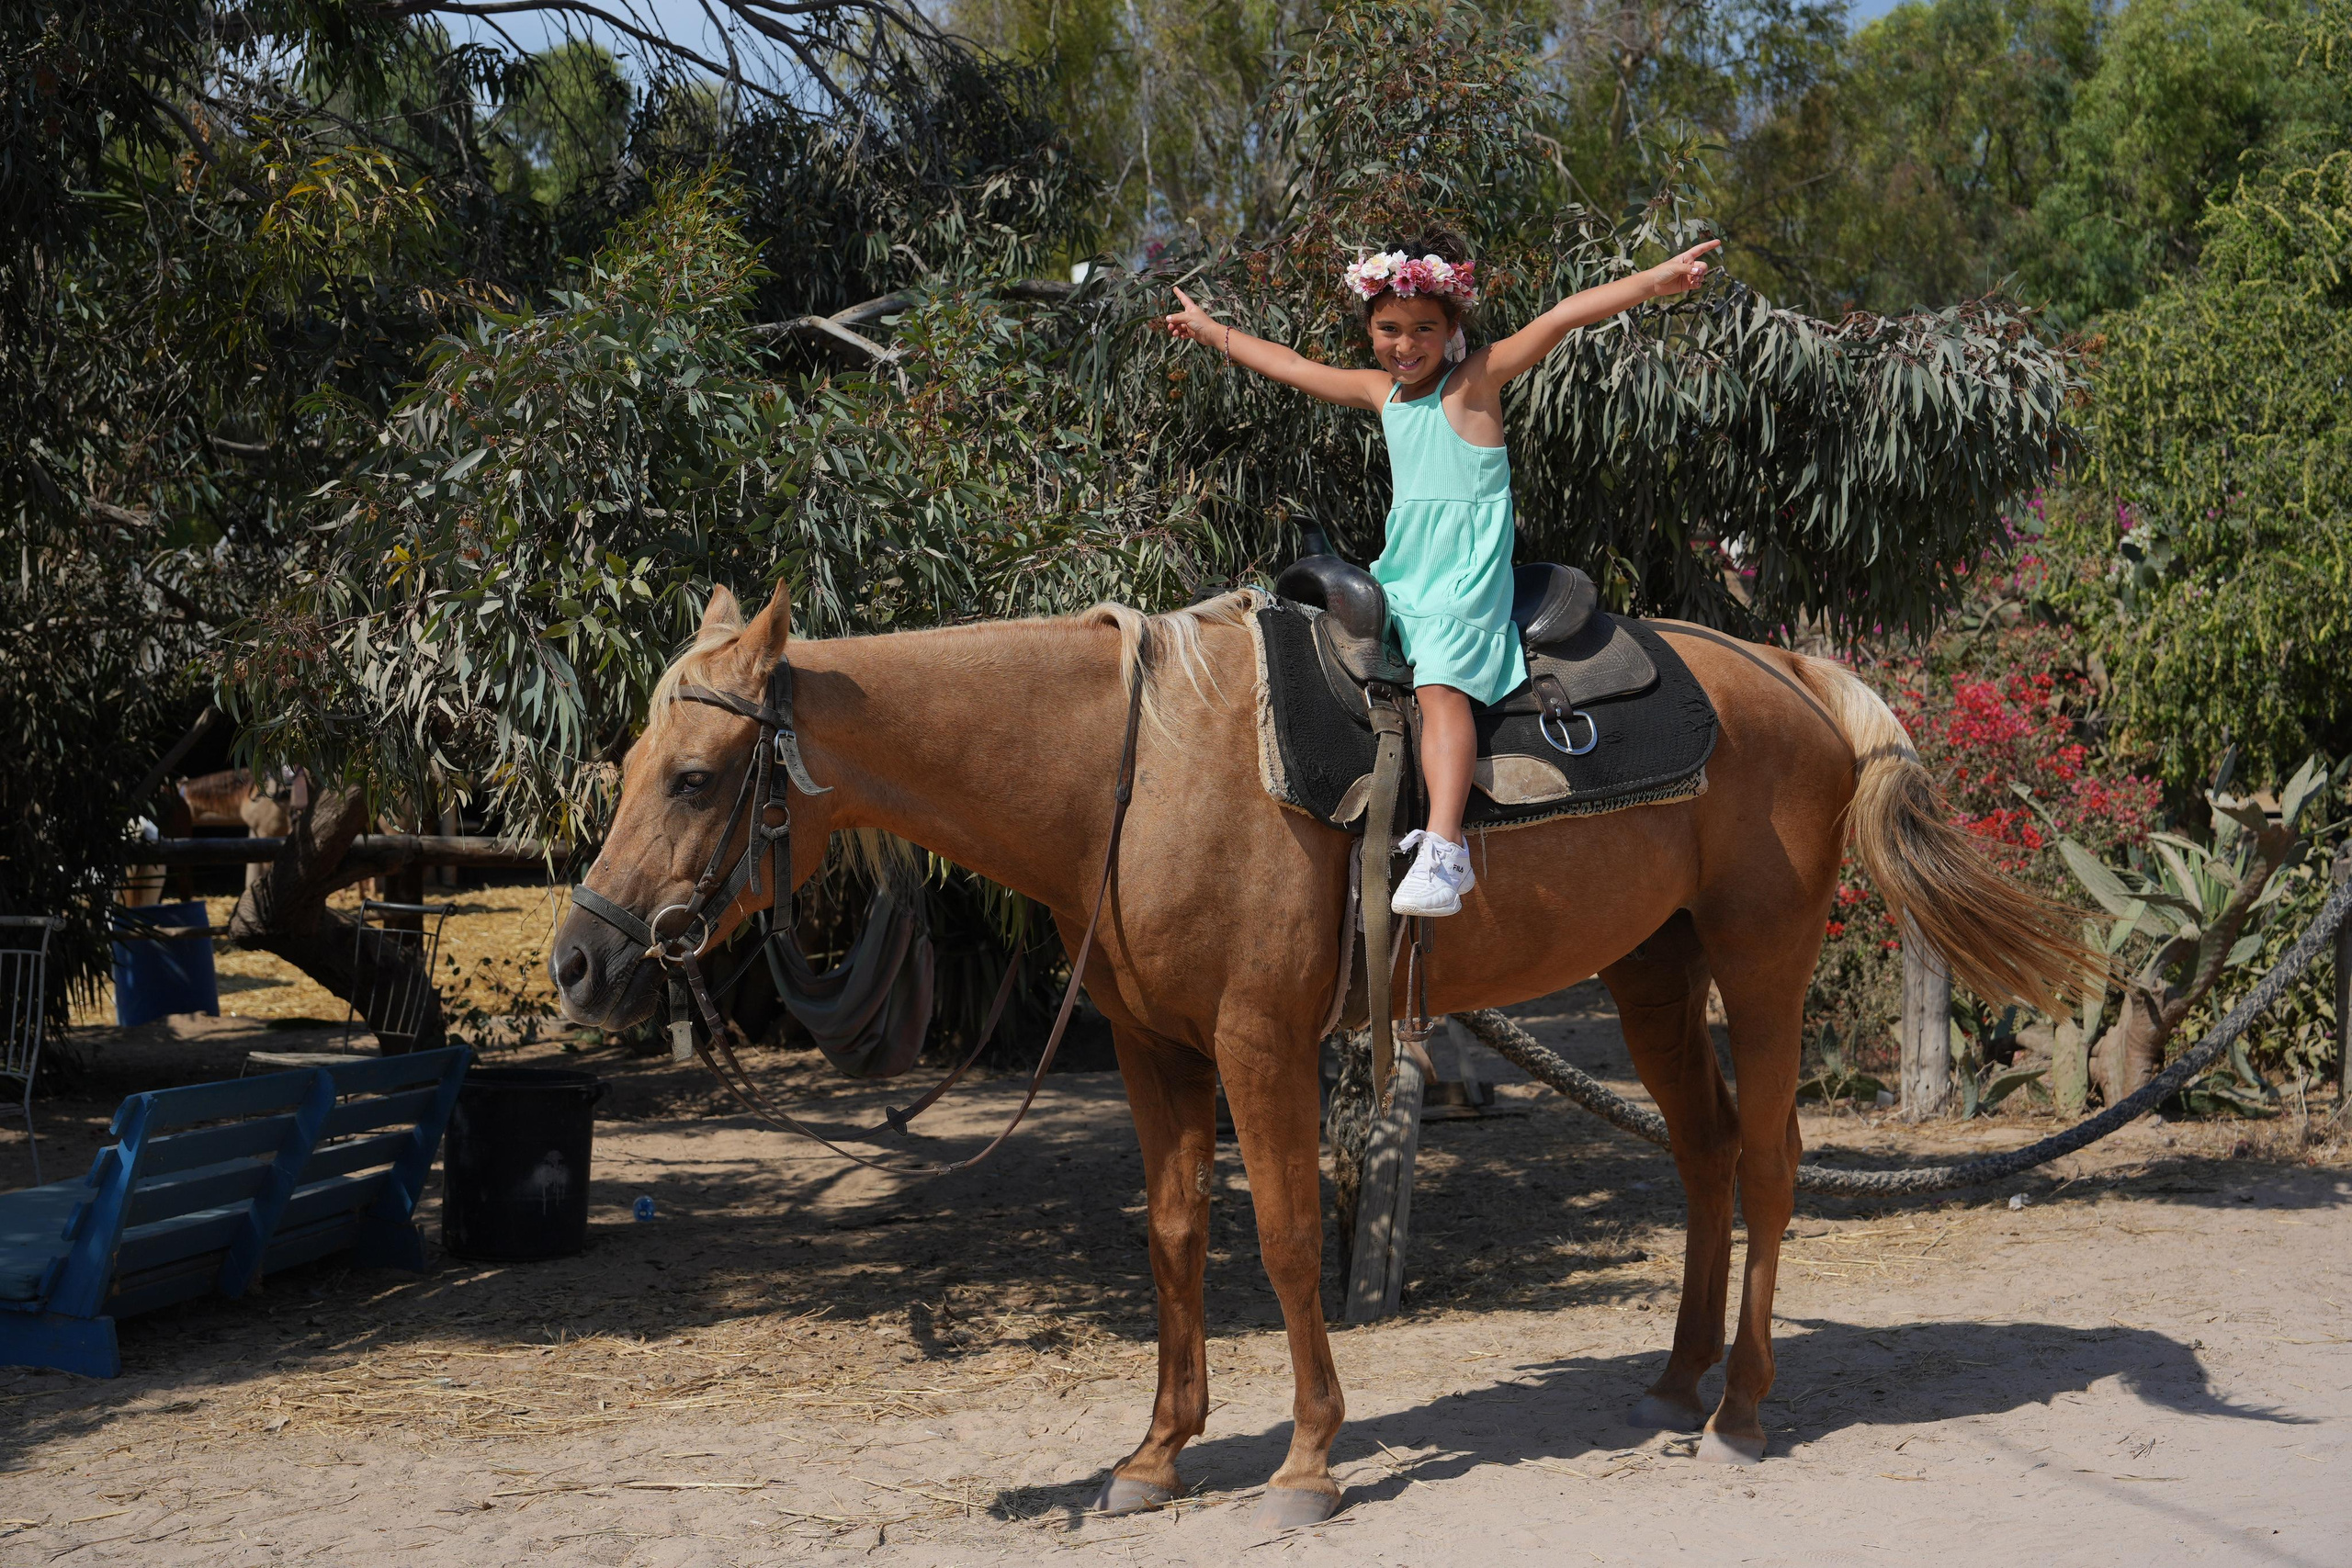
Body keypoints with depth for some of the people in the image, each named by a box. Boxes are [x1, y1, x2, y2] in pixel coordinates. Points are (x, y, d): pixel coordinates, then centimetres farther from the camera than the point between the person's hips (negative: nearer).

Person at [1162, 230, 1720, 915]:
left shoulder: (1476, 378, -2)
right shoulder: (1381, 391, 16)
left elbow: (1559, 319, -13)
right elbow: (1295, 368, 28)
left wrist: (1653, 281, -22)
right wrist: (1211, 330, 37)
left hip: (1466, 570, -8)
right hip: (1401, 571, 8)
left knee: (1440, 682, -26)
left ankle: (1444, 851, -39)